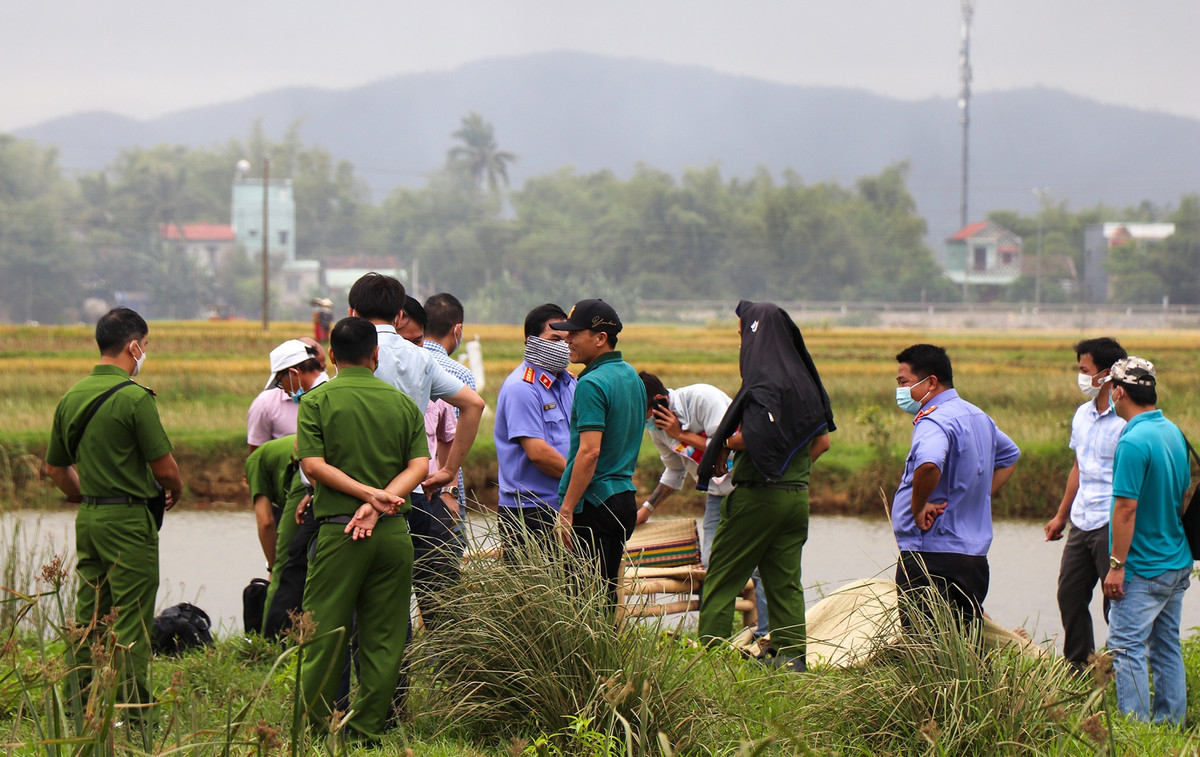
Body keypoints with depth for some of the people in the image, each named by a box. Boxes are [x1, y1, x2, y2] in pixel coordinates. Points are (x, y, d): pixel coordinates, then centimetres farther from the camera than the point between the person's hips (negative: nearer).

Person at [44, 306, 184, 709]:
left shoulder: (71, 397, 8)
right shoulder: (134, 398, -15)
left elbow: (55, 469, 16)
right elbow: (164, 466, -13)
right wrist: (175, 491, 9)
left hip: (88, 519, 7)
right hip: (129, 520, -7)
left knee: (89, 617, 12)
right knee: (131, 621, -3)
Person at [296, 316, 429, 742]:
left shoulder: (318, 400, 0)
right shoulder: (401, 402, 9)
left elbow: (313, 464, -9)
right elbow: (420, 465, -1)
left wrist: (367, 493, -10)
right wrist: (378, 502, -9)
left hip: (339, 532, -2)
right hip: (393, 532, 3)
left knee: (324, 632, 3)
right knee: (383, 636, 6)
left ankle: (314, 726, 4)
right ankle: (368, 729, 7)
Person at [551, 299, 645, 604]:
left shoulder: (592, 384, -15)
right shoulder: (631, 376, 15)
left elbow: (590, 451, -22)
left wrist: (566, 510, -20)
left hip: (594, 500, -10)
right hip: (625, 496, 10)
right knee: (607, 594, 13)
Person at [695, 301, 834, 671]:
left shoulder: (763, 379, -14)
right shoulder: (805, 379, 11)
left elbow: (758, 436, -25)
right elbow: (822, 440, 15)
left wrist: (725, 444, -8)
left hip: (758, 492, -7)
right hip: (797, 494, 7)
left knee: (721, 581, 0)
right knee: (785, 582, 9)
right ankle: (792, 655, 4)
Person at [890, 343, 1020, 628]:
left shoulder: (934, 421, -15)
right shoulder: (978, 417, 16)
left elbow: (928, 465, -38)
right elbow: (1009, 455, 36)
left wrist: (918, 507, -21)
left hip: (931, 554, -9)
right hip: (975, 557, 10)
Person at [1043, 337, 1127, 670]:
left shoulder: (1125, 422, -15)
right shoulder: (1083, 415, 12)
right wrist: (1061, 516, 27)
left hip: (1112, 526, -9)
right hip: (1081, 524, 9)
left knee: (1116, 604, -4)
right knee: (1070, 595, 12)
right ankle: (1077, 669, 24)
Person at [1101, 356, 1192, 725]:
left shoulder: (1133, 442, -19)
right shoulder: (1174, 433, 9)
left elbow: (1126, 508, -21)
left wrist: (1116, 565, -18)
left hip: (1142, 568, -9)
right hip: (1177, 563, 9)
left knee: (1127, 646, -5)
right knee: (1167, 648, 13)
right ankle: (1171, 723, 16)